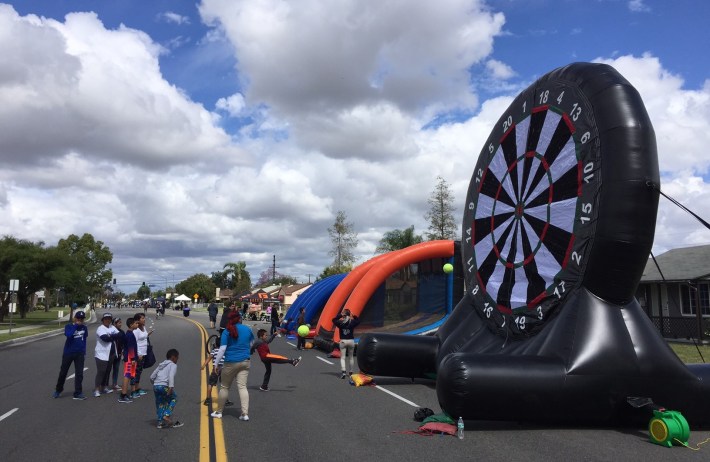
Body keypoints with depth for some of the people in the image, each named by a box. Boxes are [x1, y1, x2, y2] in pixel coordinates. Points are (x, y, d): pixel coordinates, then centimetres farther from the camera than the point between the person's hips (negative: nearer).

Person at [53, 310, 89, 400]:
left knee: (79, 373, 1)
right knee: (63, 372, 10)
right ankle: (58, 390, 30)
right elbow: (68, 335, -28)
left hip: (80, 354, 2)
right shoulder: (68, 326, -8)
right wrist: (75, 325, -25)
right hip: (68, 353, -2)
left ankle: (78, 393, 7)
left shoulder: (84, 327, 3)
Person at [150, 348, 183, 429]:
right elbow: (171, 376, -14)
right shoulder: (173, 365, 4)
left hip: (155, 386, 6)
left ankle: (160, 422, 15)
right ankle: (166, 415, -1)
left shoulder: (161, 365, 25)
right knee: (174, 398, 13)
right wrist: (171, 387, -21)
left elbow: (152, 377, 23)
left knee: (160, 404, 16)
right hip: (164, 386, -6)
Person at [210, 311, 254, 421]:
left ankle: (219, 412, 23)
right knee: (242, 387, 2)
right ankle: (245, 413, -7)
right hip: (245, 362, 3)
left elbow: (222, 349, -13)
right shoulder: (247, 329, 3)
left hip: (231, 363, -3)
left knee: (224, 387, 12)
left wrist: (217, 364, -6)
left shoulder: (227, 332, -9)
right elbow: (251, 343, 21)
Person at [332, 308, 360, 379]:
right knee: (351, 357, 17)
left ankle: (343, 371, -18)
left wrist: (340, 315, 1)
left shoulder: (340, 322, -8)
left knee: (342, 357, 0)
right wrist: (354, 316, 7)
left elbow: (334, 320, 8)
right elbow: (358, 320, 13)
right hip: (351, 341, 1)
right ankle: (350, 372, 24)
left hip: (343, 341, -1)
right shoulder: (352, 322, -6)